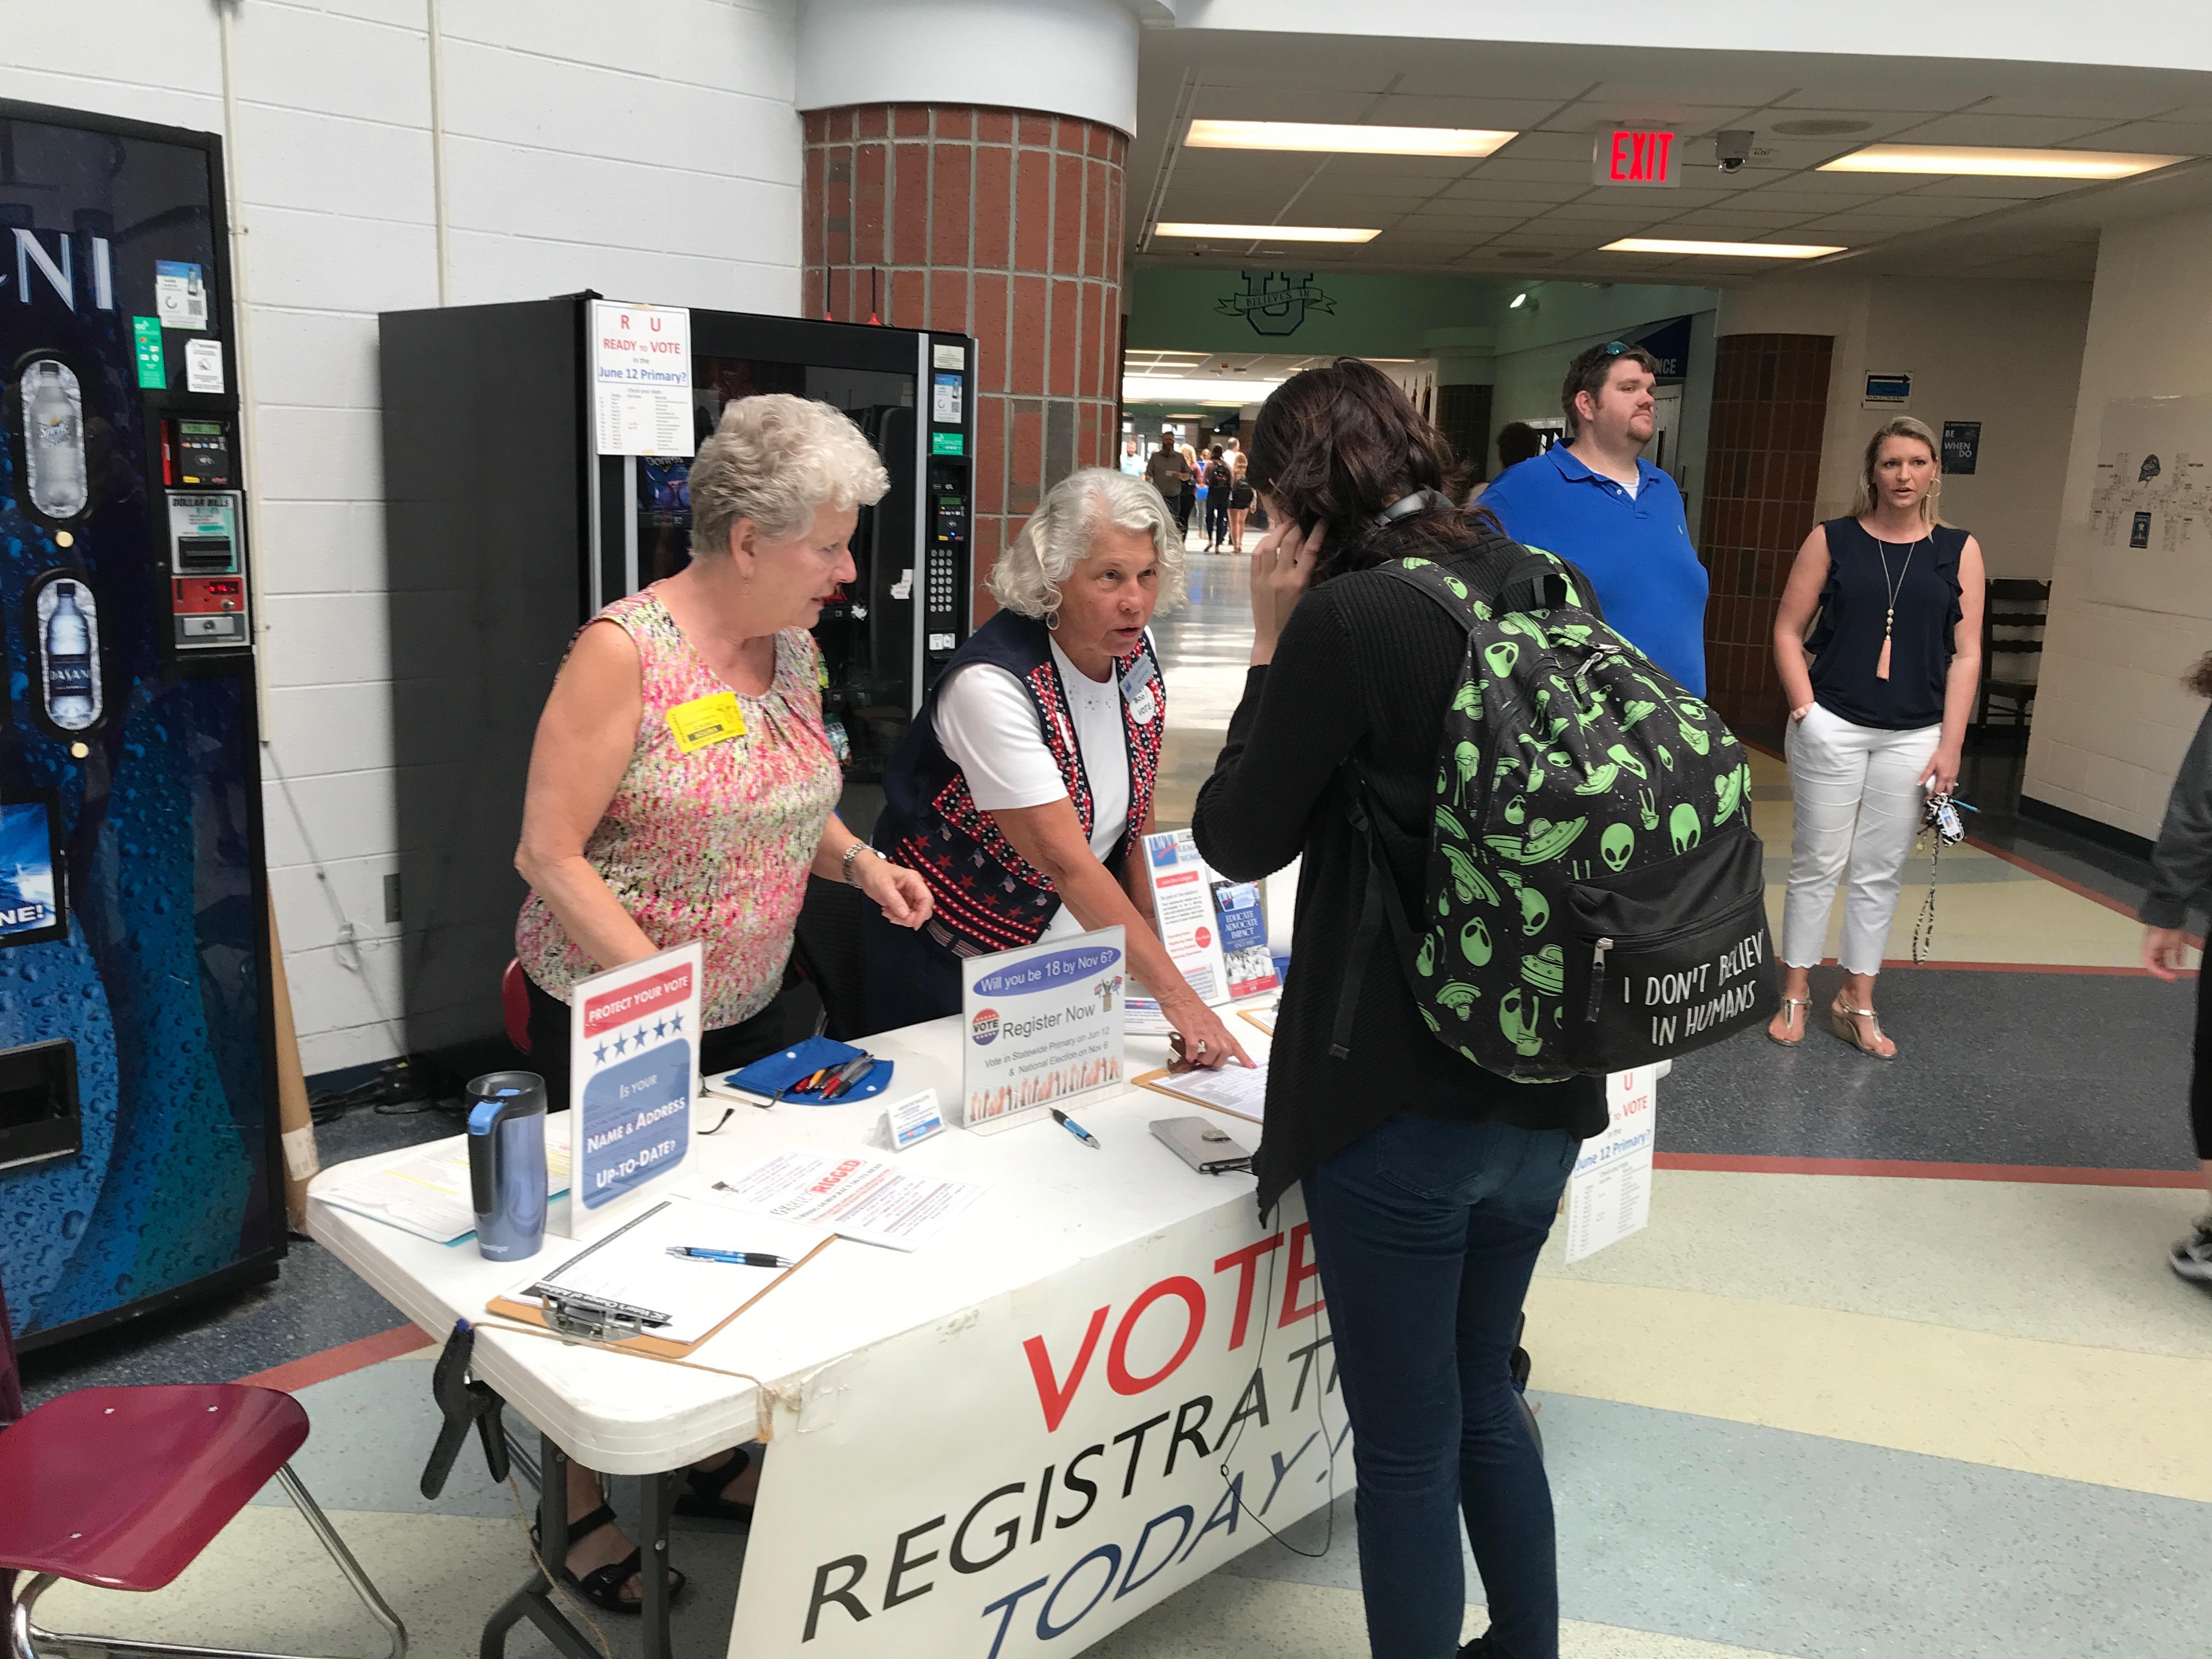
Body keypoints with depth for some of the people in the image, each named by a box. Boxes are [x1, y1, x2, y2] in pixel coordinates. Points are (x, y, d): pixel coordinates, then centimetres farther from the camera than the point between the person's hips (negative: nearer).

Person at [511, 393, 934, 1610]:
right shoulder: (625, 651, -20)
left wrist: (857, 860, -3)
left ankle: (712, 1458, 37)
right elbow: (550, 855, -20)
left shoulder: (795, 648, 2)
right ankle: (585, 1505, 30)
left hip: (752, 1008, 6)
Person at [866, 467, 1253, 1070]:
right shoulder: (992, 684, -28)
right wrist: (1176, 996, -32)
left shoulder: (1135, 653, -5)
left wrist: (1149, 944, 0)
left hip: (1067, 951, 6)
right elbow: (1067, 861, -31)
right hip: (947, 965, -6)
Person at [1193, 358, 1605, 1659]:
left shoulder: (1349, 617, -17)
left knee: (1406, 1447, 10)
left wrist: (1272, 641, -3)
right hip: (1548, 1089, 8)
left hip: (1403, 1098, -8)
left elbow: (1237, 841, -7)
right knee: (1485, 1396, 26)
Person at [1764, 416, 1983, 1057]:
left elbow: (1966, 653, 3)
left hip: (1913, 736, 2)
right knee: (1817, 862, 5)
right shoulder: (1833, 540, 1)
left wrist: (1950, 744, -2)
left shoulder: (1959, 550, 5)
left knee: (1880, 871, 8)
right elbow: (1788, 630, 0)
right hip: (1832, 726, -1)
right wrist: (1805, 712, -10)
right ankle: (1795, 992, 17)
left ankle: (1857, 1003, 19)